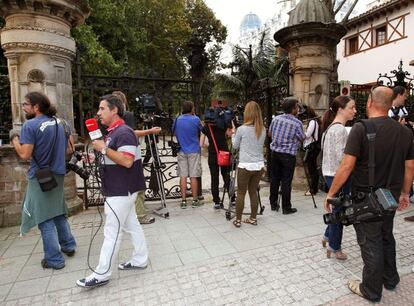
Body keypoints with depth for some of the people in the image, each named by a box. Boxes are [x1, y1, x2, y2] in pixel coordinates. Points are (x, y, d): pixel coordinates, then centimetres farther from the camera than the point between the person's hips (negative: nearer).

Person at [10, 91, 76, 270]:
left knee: (45, 218, 4)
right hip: (58, 175, 7)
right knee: (58, 213, 22)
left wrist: (15, 140, -3)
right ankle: (68, 245, 31)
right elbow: (69, 148, 10)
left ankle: (54, 259, 11)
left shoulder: (30, 125, -16)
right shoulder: (60, 122, 5)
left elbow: (25, 155, -18)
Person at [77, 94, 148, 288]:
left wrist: (104, 149, -22)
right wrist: (100, 149, 9)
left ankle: (101, 275, 12)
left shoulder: (124, 132, -17)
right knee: (132, 225, 16)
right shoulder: (113, 132, 14)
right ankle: (140, 260, 29)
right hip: (120, 190, 10)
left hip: (121, 191, -10)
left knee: (112, 232, -1)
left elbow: (127, 161, -27)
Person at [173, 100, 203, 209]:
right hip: (194, 151, -3)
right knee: (193, 176, 2)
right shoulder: (195, 119, -8)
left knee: (183, 176, 5)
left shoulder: (177, 120, 3)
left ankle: (183, 201, 8)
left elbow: (173, 131, 15)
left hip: (181, 151, 3)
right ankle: (195, 200, 10)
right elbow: (201, 130, 7)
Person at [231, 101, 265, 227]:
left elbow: (235, 146, 4)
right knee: (253, 191, 15)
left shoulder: (242, 129, -9)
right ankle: (253, 218, 24)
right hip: (259, 165, 5)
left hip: (245, 166, -4)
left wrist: (233, 134, 21)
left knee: (241, 193, 6)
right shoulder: (263, 130, 5)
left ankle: (238, 220, 15)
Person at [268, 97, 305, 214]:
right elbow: (302, 139, 0)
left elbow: (270, 134, 14)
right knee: (286, 181, 2)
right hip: (288, 155, -5)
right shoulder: (297, 123, -12)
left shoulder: (276, 119, 2)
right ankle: (286, 207, 11)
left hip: (275, 152, 5)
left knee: (274, 178, 12)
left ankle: (273, 204, 23)